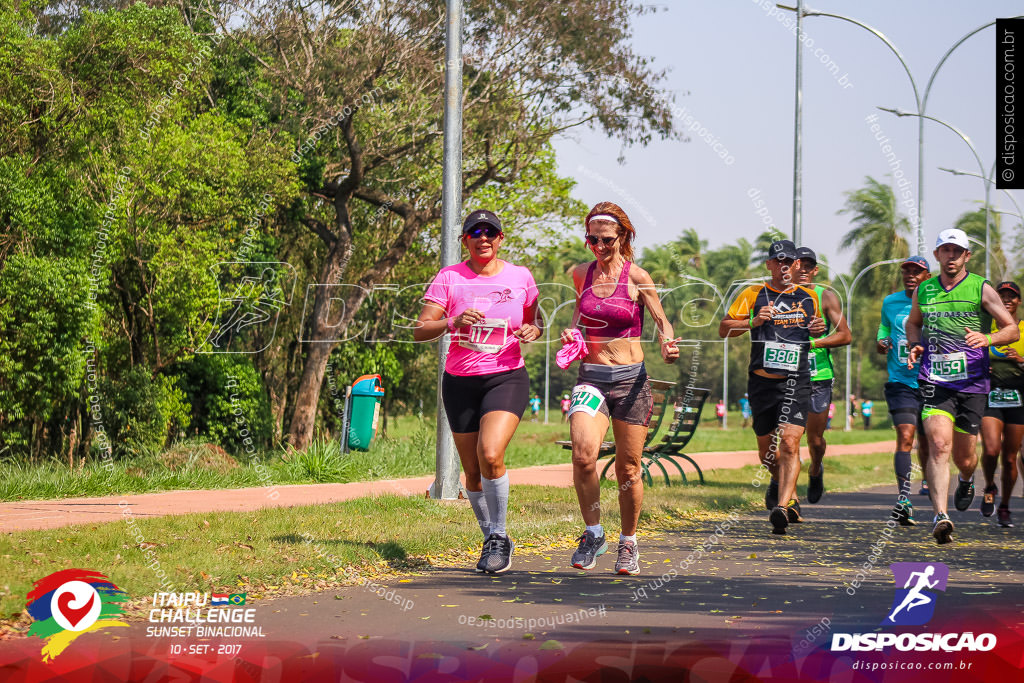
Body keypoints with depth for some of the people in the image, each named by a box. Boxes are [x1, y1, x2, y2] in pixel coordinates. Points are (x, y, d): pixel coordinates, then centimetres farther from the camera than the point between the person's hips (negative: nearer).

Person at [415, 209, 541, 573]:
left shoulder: (520, 277, 3)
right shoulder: (449, 277, -1)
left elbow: (536, 323, 16)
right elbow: (420, 330, -7)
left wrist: (531, 331, -7)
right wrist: (453, 322, -25)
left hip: (507, 378, -1)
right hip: (461, 382, 1)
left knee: (490, 455, -23)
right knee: (473, 471, 6)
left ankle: (499, 537, -7)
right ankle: (491, 541, 25)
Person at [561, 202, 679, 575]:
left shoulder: (637, 278, -3)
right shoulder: (581, 274, 7)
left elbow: (662, 321, -1)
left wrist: (667, 344, -23)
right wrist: (571, 329, 5)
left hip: (630, 378, -2)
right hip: (591, 377, 2)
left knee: (628, 469, 4)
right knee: (583, 453, -22)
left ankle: (628, 543, 23)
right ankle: (593, 534, -6)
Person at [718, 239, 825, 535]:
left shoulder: (809, 297, 11)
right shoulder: (754, 294, 4)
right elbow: (724, 328, 4)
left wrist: (819, 329, 4)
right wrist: (752, 322, -13)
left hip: (796, 381, -1)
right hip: (762, 381, 1)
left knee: (789, 443, -18)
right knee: (766, 450, 10)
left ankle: (781, 507, -25)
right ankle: (789, 493, 36)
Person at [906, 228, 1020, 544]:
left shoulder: (982, 289, 1)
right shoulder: (923, 290, 9)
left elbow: (1013, 330, 2)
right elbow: (913, 323, 29)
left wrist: (987, 339, -18)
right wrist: (914, 346, 7)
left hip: (972, 384, -1)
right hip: (934, 382, 1)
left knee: (964, 456, 10)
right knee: (938, 444, -20)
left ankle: (967, 480, 48)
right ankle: (941, 516, -25)